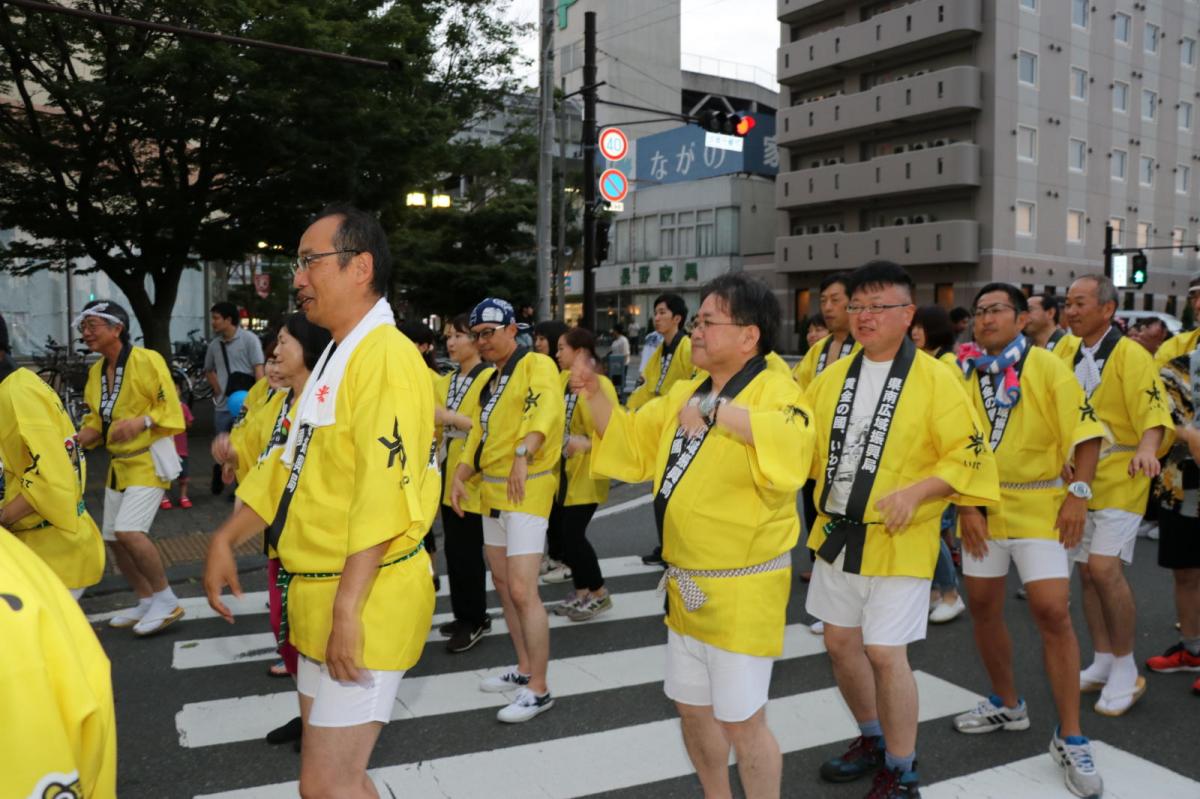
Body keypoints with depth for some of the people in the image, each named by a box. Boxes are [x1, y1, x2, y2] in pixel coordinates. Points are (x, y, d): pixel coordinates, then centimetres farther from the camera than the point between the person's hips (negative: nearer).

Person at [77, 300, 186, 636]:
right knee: (114, 538, 11)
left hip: (150, 460, -9)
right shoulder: (95, 371, 9)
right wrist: (73, 441, -1)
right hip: (118, 464, 9)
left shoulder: (147, 360, -15)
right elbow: (95, 421, 16)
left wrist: (140, 422, -30)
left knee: (129, 530, -21)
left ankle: (166, 600, -5)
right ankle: (146, 602, 27)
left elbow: (170, 410, -15)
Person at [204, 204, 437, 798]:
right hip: (318, 594, 10)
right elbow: (290, 464, 18)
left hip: (362, 600, -10)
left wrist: (348, 608, -27)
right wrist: (227, 539, 11)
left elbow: (385, 494, -26)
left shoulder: (386, 358, -19)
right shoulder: (335, 357, 13)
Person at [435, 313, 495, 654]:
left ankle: (476, 619, 10)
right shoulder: (447, 381, 14)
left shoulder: (490, 377, -10)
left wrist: (453, 418, -23)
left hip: (473, 477, -8)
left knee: (468, 550, -3)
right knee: (453, 548, 12)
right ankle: (463, 615, 23)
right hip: (448, 475, 8)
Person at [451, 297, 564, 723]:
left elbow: (547, 408, -29)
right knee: (502, 583, 15)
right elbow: (479, 434, 17)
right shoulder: (491, 379, 17)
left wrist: (523, 454, -44)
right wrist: (460, 475, 3)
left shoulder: (536, 365, -10)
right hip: (492, 490, 9)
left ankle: (538, 689, 0)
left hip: (527, 490, -9)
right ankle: (524, 668, 29)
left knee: (522, 590, -11)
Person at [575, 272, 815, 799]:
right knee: (692, 709, 21)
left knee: (741, 720, 4)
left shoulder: (773, 390, -16)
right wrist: (594, 395, 1)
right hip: (686, 585, 8)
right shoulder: (684, 393, 8)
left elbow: (794, 443, -37)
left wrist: (717, 409, -35)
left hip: (742, 591, -8)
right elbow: (631, 441, 15)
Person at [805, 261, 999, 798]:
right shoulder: (833, 376, 6)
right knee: (839, 641, 15)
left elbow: (968, 456, -12)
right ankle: (873, 739, 39)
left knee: (885, 651, -5)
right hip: (837, 533, 6)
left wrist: (915, 492, -24)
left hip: (899, 541, -6)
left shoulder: (935, 380, -10)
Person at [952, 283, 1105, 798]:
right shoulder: (962, 373, 2)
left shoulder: (1047, 367, -6)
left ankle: (1070, 739, 5)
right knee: (983, 607, 11)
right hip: (982, 506, 4)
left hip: (1041, 506, -4)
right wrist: (966, 506, -6)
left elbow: (1084, 432, -6)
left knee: (1052, 613, -9)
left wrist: (1078, 494, -15)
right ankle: (1007, 705, 33)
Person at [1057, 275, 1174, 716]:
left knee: (1105, 567, -16)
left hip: (1119, 477, -6)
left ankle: (1126, 670, 2)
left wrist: (1147, 448, -36)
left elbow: (1154, 413, -18)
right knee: (1087, 571, 11)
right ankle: (1103, 663, 25)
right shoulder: (1067, 349, 6)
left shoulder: (1130, 355, -12)